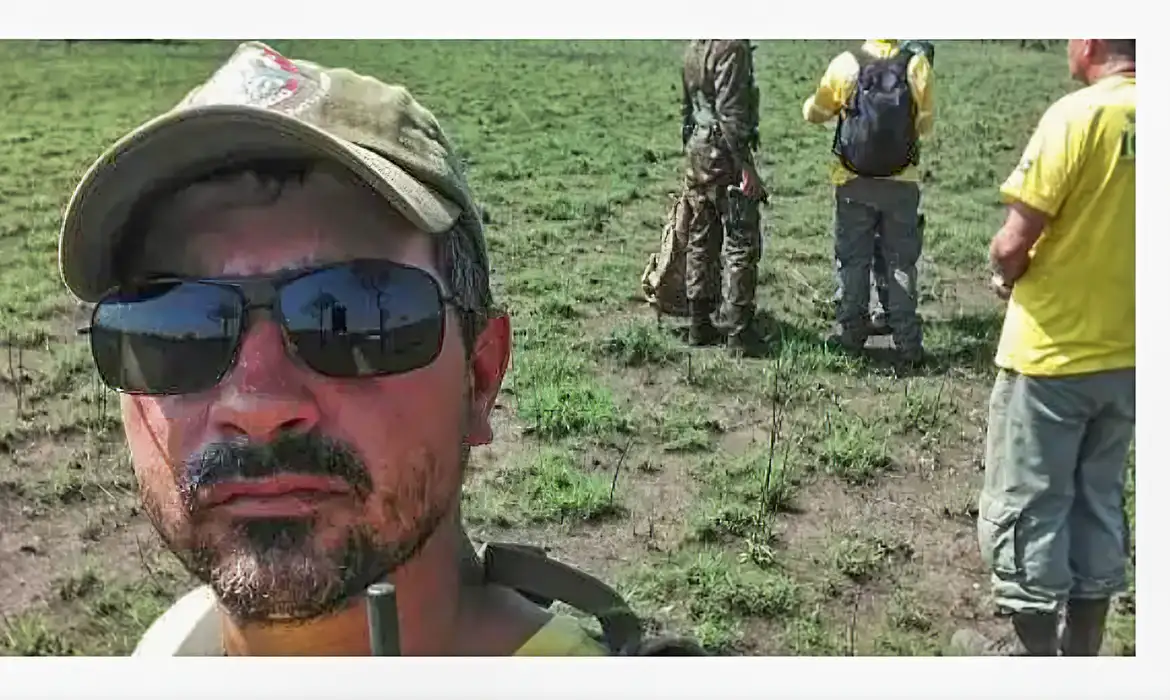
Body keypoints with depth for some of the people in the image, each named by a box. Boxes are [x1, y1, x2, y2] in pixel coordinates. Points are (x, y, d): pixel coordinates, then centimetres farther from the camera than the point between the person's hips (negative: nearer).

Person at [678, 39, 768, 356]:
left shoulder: (694, 47, 13)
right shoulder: (732, 47, -15)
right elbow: (730, 113, -22)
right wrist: (746, 166, -21)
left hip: (697, 151, 9)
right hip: (724, 153, -9)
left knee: (701, 244, 12)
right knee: (742, 245, -3)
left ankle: (700, 326, 18)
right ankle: (740, 332, -2)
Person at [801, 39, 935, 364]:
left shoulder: (845, 64, -9)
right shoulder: (917, 66, -8)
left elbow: (814, 113, 2)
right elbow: (926, 124, 1)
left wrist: (811, 104, 25)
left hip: (853, 182, 0)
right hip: (902, 183, 0)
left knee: (852, 261, 11)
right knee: (902, 263, 9)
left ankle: (851, 336, 17)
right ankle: (907, 343, 11)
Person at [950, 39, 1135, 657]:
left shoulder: (1079, 115, -18)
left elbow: (1012, 245, -19)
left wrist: (1005, 276, 1)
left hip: (1052, 354, -6)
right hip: (1126, 354, 7)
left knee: (1025, 506, 7)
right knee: (1099, 501, 19)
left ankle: (1033, 648, 18)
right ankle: (1082, 647, 30)